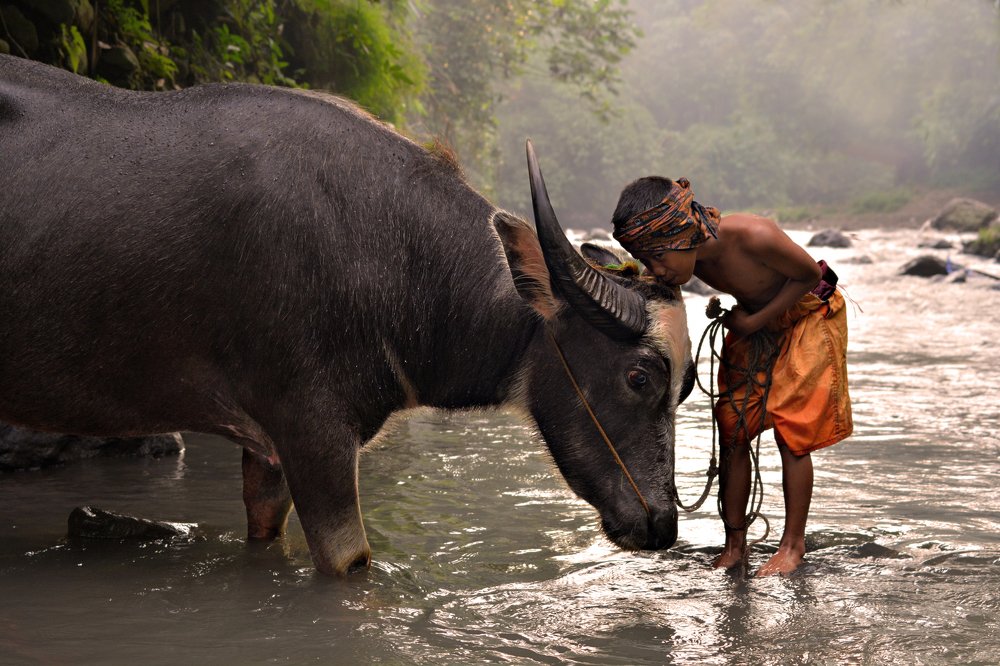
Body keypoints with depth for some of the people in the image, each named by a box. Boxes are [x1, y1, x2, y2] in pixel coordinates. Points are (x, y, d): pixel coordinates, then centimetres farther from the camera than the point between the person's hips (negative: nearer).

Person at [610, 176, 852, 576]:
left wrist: (756, 320, -22)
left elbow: (810, 275, -22)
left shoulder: (754, 237, -38)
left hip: (807, 315, -6)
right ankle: (734, 544, 9)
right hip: (752, 323, 6)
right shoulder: (689, 254, -20)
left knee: (790, 432, -8)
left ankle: (793, 544, 5)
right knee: (732, 433, 0)